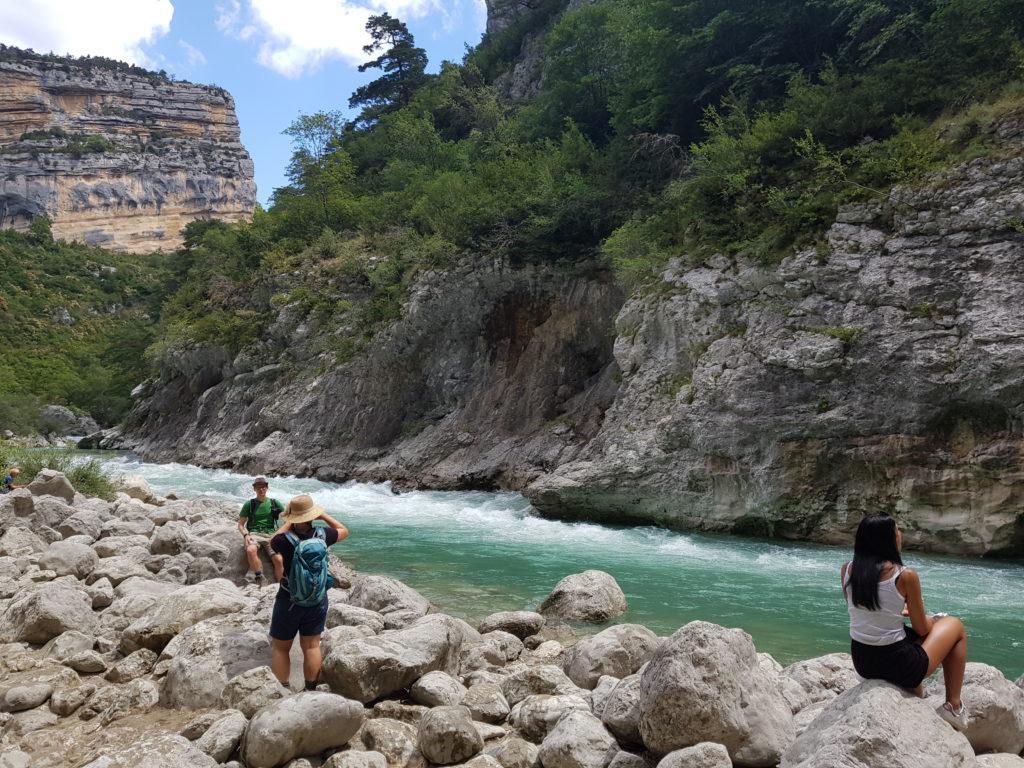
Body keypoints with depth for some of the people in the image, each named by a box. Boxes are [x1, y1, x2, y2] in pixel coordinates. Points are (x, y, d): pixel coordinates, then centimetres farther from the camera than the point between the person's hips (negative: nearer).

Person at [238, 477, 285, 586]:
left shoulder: (274, 503, 14)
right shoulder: (249, 504, 12)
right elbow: (240, 524, 14)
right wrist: (246, 535, -6)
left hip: (270, 534, 1)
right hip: (254, 534, -1)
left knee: (279, 560, -26)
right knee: (251, 550, -37)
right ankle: (260, 579, -26)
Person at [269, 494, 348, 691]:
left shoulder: (287, 540, -21)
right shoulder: (322, 535, -13)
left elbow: (273, 541, 4)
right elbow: (344, 531, 9)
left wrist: (289, 523, 3)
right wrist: (323, 516, 8)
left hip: (288, 603, -3)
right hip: (318, 602, 3)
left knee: (280, 648, 13)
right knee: (311, 646, 15)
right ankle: (310, 690, 23)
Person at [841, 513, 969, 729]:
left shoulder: (846, 570, -3)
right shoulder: (905, 576, -17)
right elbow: (922, 629, -5)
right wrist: (932, 620, 17)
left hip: (861, 662, 6)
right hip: (897, 666, -5)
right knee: (956, 626, 19)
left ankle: (918, 697, 44)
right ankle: (953, 707, 22)